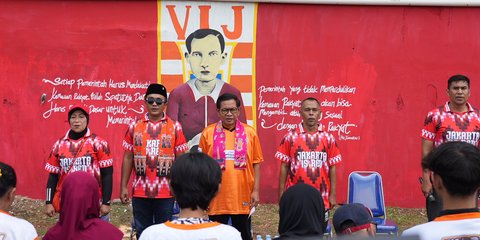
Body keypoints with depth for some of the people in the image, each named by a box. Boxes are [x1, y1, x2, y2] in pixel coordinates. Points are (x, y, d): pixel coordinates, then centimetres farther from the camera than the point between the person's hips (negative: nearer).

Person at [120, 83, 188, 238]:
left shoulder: (175, 127, 1)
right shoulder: (134, 127, 5)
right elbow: (128, 158, 8)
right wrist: (123, 187, 4)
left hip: (166, 192, -1)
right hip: (140, 192, 2)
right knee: (142, 233, 10)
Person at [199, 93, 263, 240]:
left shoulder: (250, 133, 1)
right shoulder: (208, 133, 0)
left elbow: (256, 163, 4)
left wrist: (255, 190, -2)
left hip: (242, 198, 0)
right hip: (216, 198, 0)